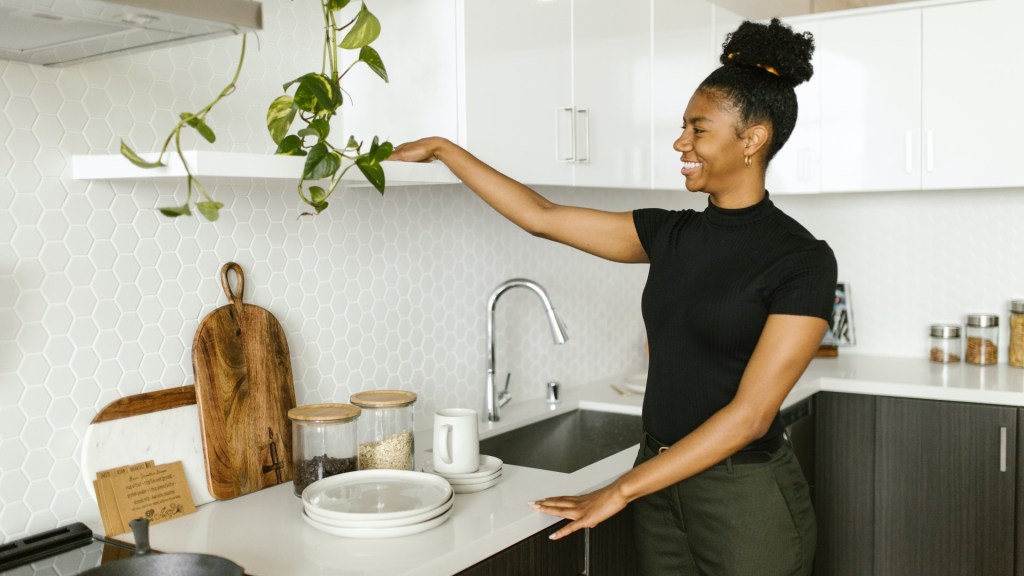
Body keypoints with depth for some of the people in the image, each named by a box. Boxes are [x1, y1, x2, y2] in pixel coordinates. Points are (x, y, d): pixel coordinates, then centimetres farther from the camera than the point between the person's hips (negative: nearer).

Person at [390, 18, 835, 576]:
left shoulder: (802, 260, -15)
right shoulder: (669, 233, 3)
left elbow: (751, 413, -19)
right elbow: (541, 217, 7)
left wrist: (620, 491, -18)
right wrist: (442, 149, 8)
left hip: (745, 497, -5)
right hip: (660, 481, 5)